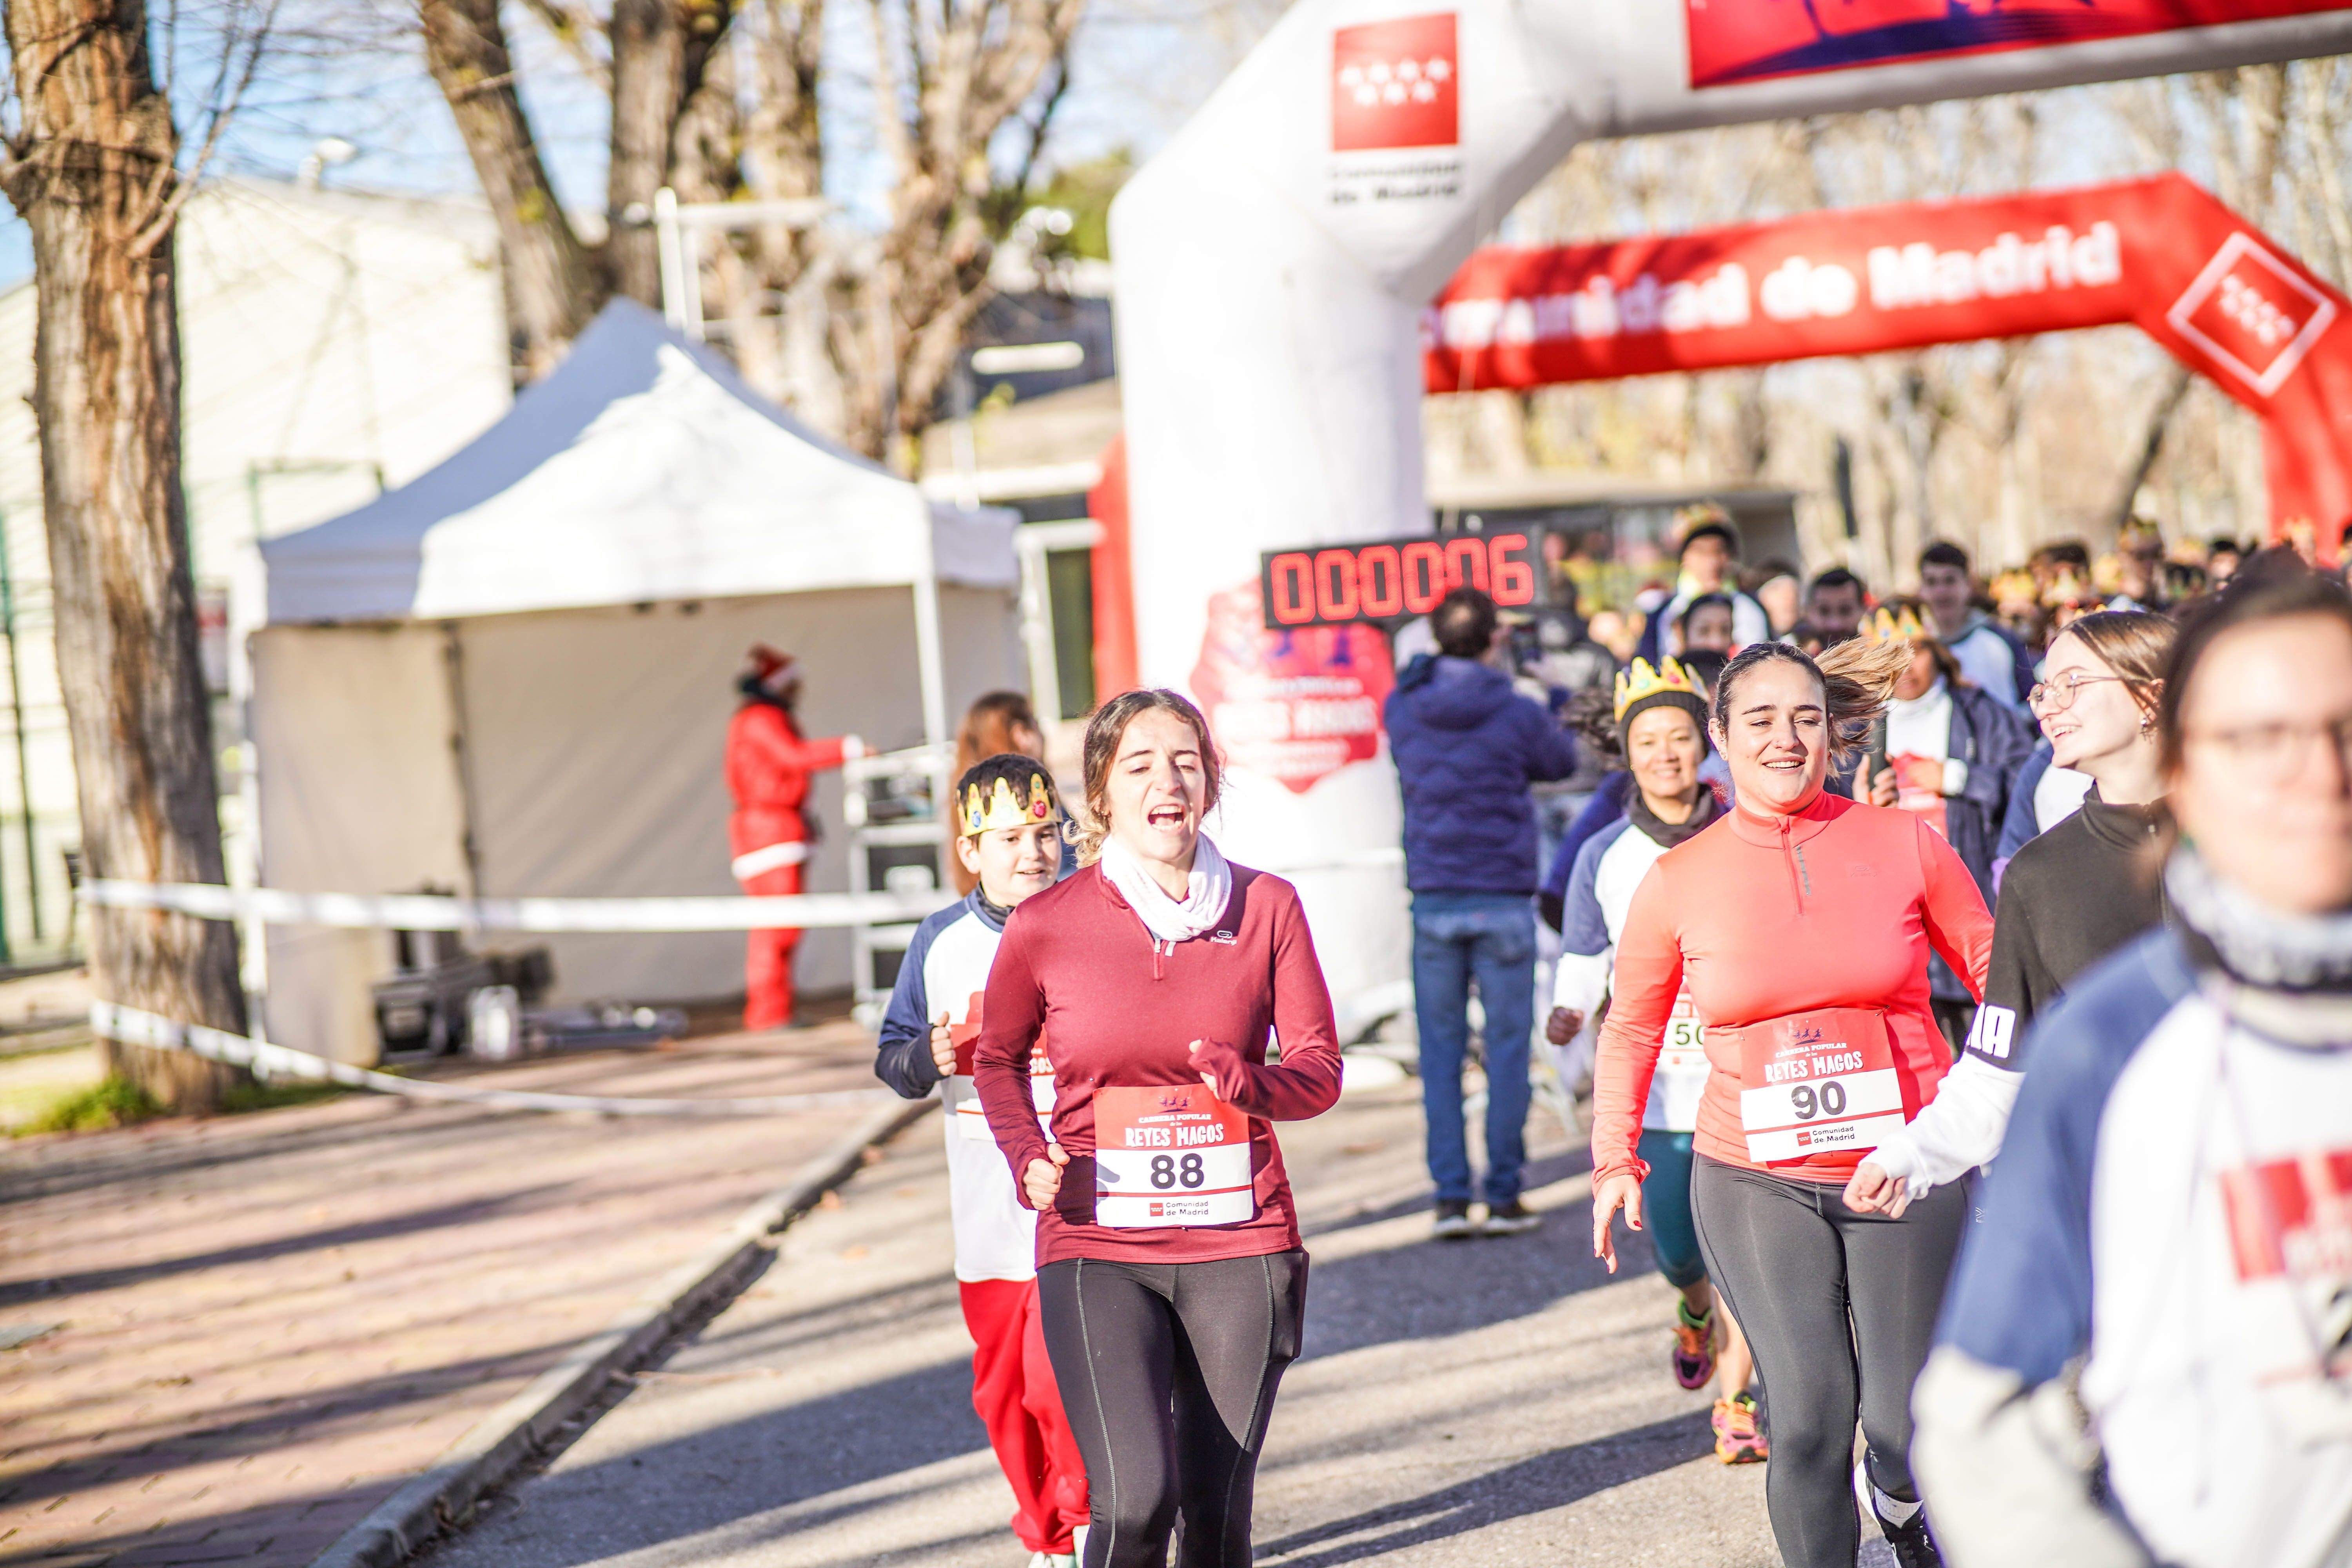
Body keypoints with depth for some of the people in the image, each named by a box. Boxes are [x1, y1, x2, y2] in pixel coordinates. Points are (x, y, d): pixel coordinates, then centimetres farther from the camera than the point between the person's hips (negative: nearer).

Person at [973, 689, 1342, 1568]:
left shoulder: (1267, 907, 1)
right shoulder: (1046, 926, -3)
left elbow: (1320, 1069, 4)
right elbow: (998, 1059, 14)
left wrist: (1253, 1084, -18)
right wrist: (1027, 1159, -3)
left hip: (1240, 1247, 2)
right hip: (1097, 1250, -2)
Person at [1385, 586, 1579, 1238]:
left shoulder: (1403, 709, -2)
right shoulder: (1517, 714, -7)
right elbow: (1563, 761, 13)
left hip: (1434, 901, 2)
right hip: (1504, 899, -2)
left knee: (1441, 1051, 7)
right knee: (1508, 1048, 5)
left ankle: (1451, 1196, 2)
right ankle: (1504, 1196, 6)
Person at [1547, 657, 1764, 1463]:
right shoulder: (1604, 858, 3)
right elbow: (1584, 959, 10)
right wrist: (1568, 1012, -8)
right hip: (1656, 1084, 1)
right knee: (1673, 1245, 5)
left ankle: (1736, 1403, 9)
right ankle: (1696, 1309, 43)